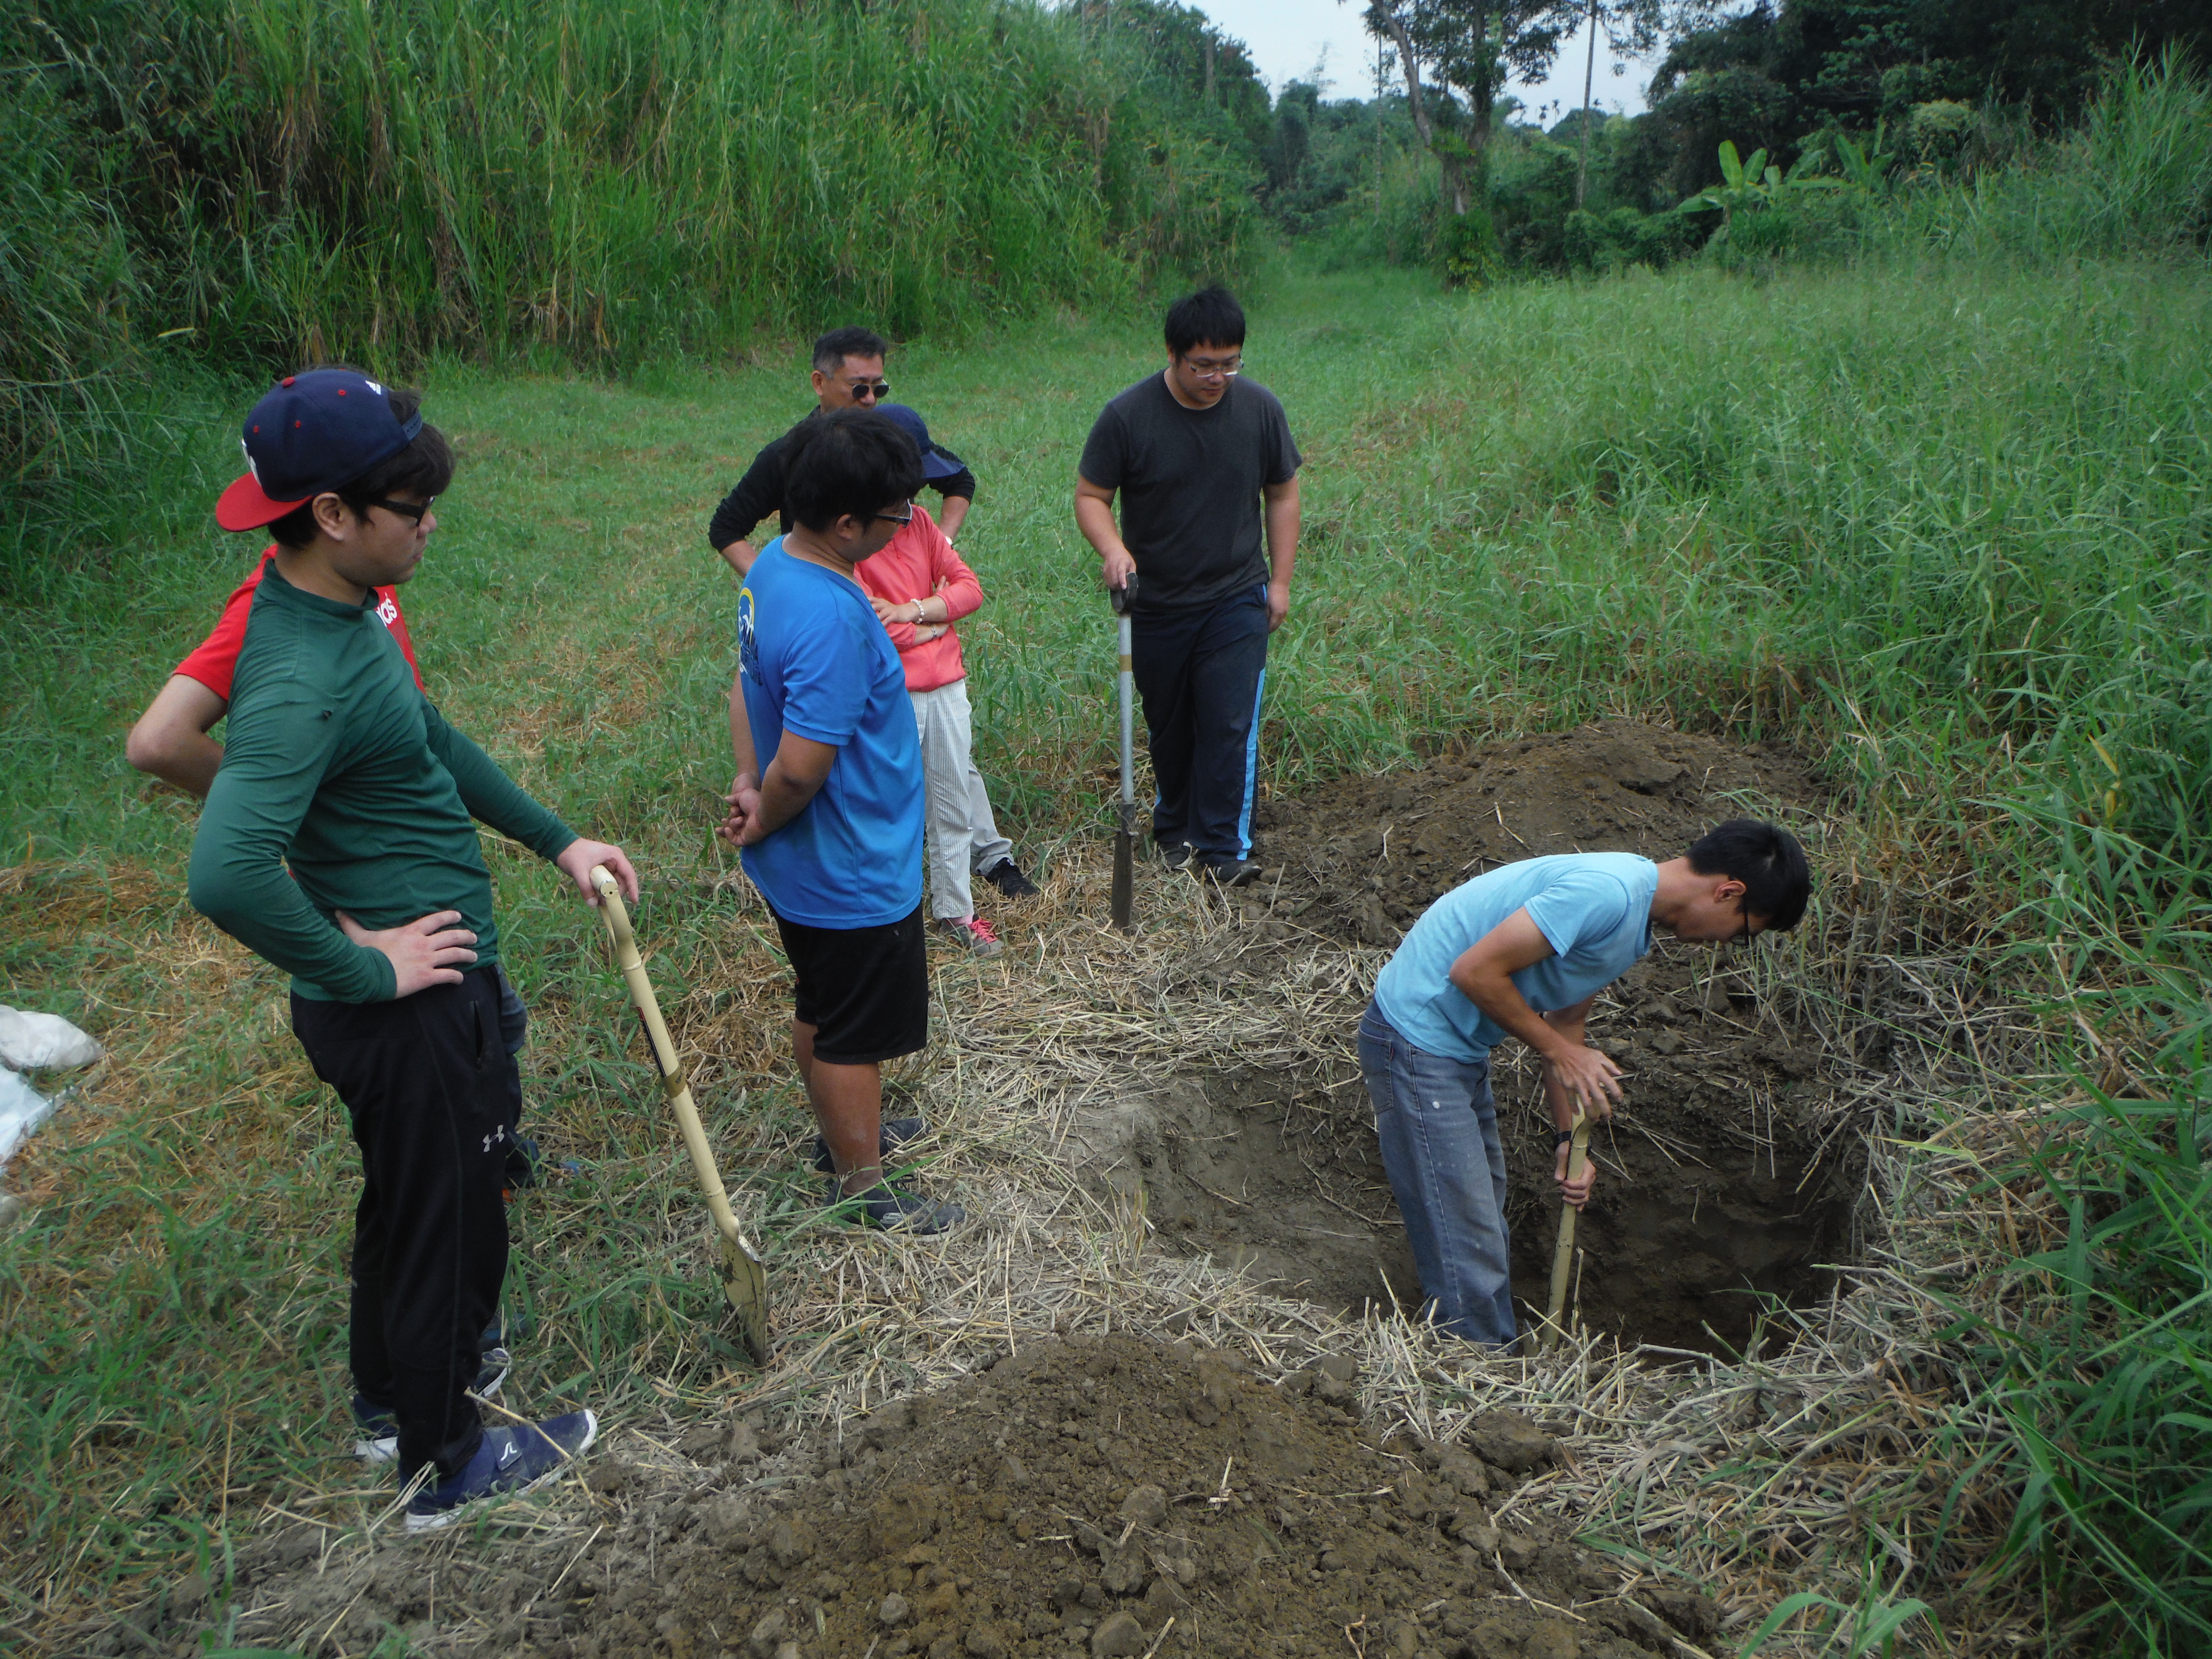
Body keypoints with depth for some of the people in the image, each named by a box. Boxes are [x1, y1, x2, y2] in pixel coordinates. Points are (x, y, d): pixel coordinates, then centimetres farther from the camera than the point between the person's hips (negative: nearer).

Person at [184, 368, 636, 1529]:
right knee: (447, 1225, 10)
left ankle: (392, 1389, 51)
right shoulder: (297, 680, -30)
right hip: (405, 1011, -9)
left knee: (409, 1200, 28)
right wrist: (364, 969, -28)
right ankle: (445, 1465, 33)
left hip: (432, 988, 10)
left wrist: (555, 840, 16)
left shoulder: (343, 612, 2)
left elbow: (434, 739, 17)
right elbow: (226, 875, -42)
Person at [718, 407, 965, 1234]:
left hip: (801, 871, 9)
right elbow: (803, 766, -31)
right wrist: (763, 823, -12)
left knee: (821, 1006, 26)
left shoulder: (773, 561, -1)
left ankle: (843, 1129, 48)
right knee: (855, 1031, 10)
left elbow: (744, 682, 8)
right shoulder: (833, 620, -32)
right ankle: (861, 1186, 28)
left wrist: (747, 781, -2)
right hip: (852, 875, -9)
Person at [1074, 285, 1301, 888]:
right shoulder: (1128, 416, -12)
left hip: (1236, 601, 0)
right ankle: (1176, 827, 33)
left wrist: (1280, 580, 4)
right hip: (1155, 606, 0)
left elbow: (1283, 494, 7)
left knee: (1231, 724, -8)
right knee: (1169, 727, 13)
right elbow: (1090, 497, -5)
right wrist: (1112, 547, -25)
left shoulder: (1260, 408, -4)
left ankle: (1224, 846, 1)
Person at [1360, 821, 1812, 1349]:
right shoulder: (1607, 893, -25)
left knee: (1485, 1222, 21)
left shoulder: (1635, 919, 8)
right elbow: (1474, 972, -26)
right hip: (1416, 1042, -10)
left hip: (1460, 1046, 11)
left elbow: (1564, 1021, 15)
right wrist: (1561, 1051, -14)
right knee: (1466, 1249, -5)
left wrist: (1568, 1138, 9)